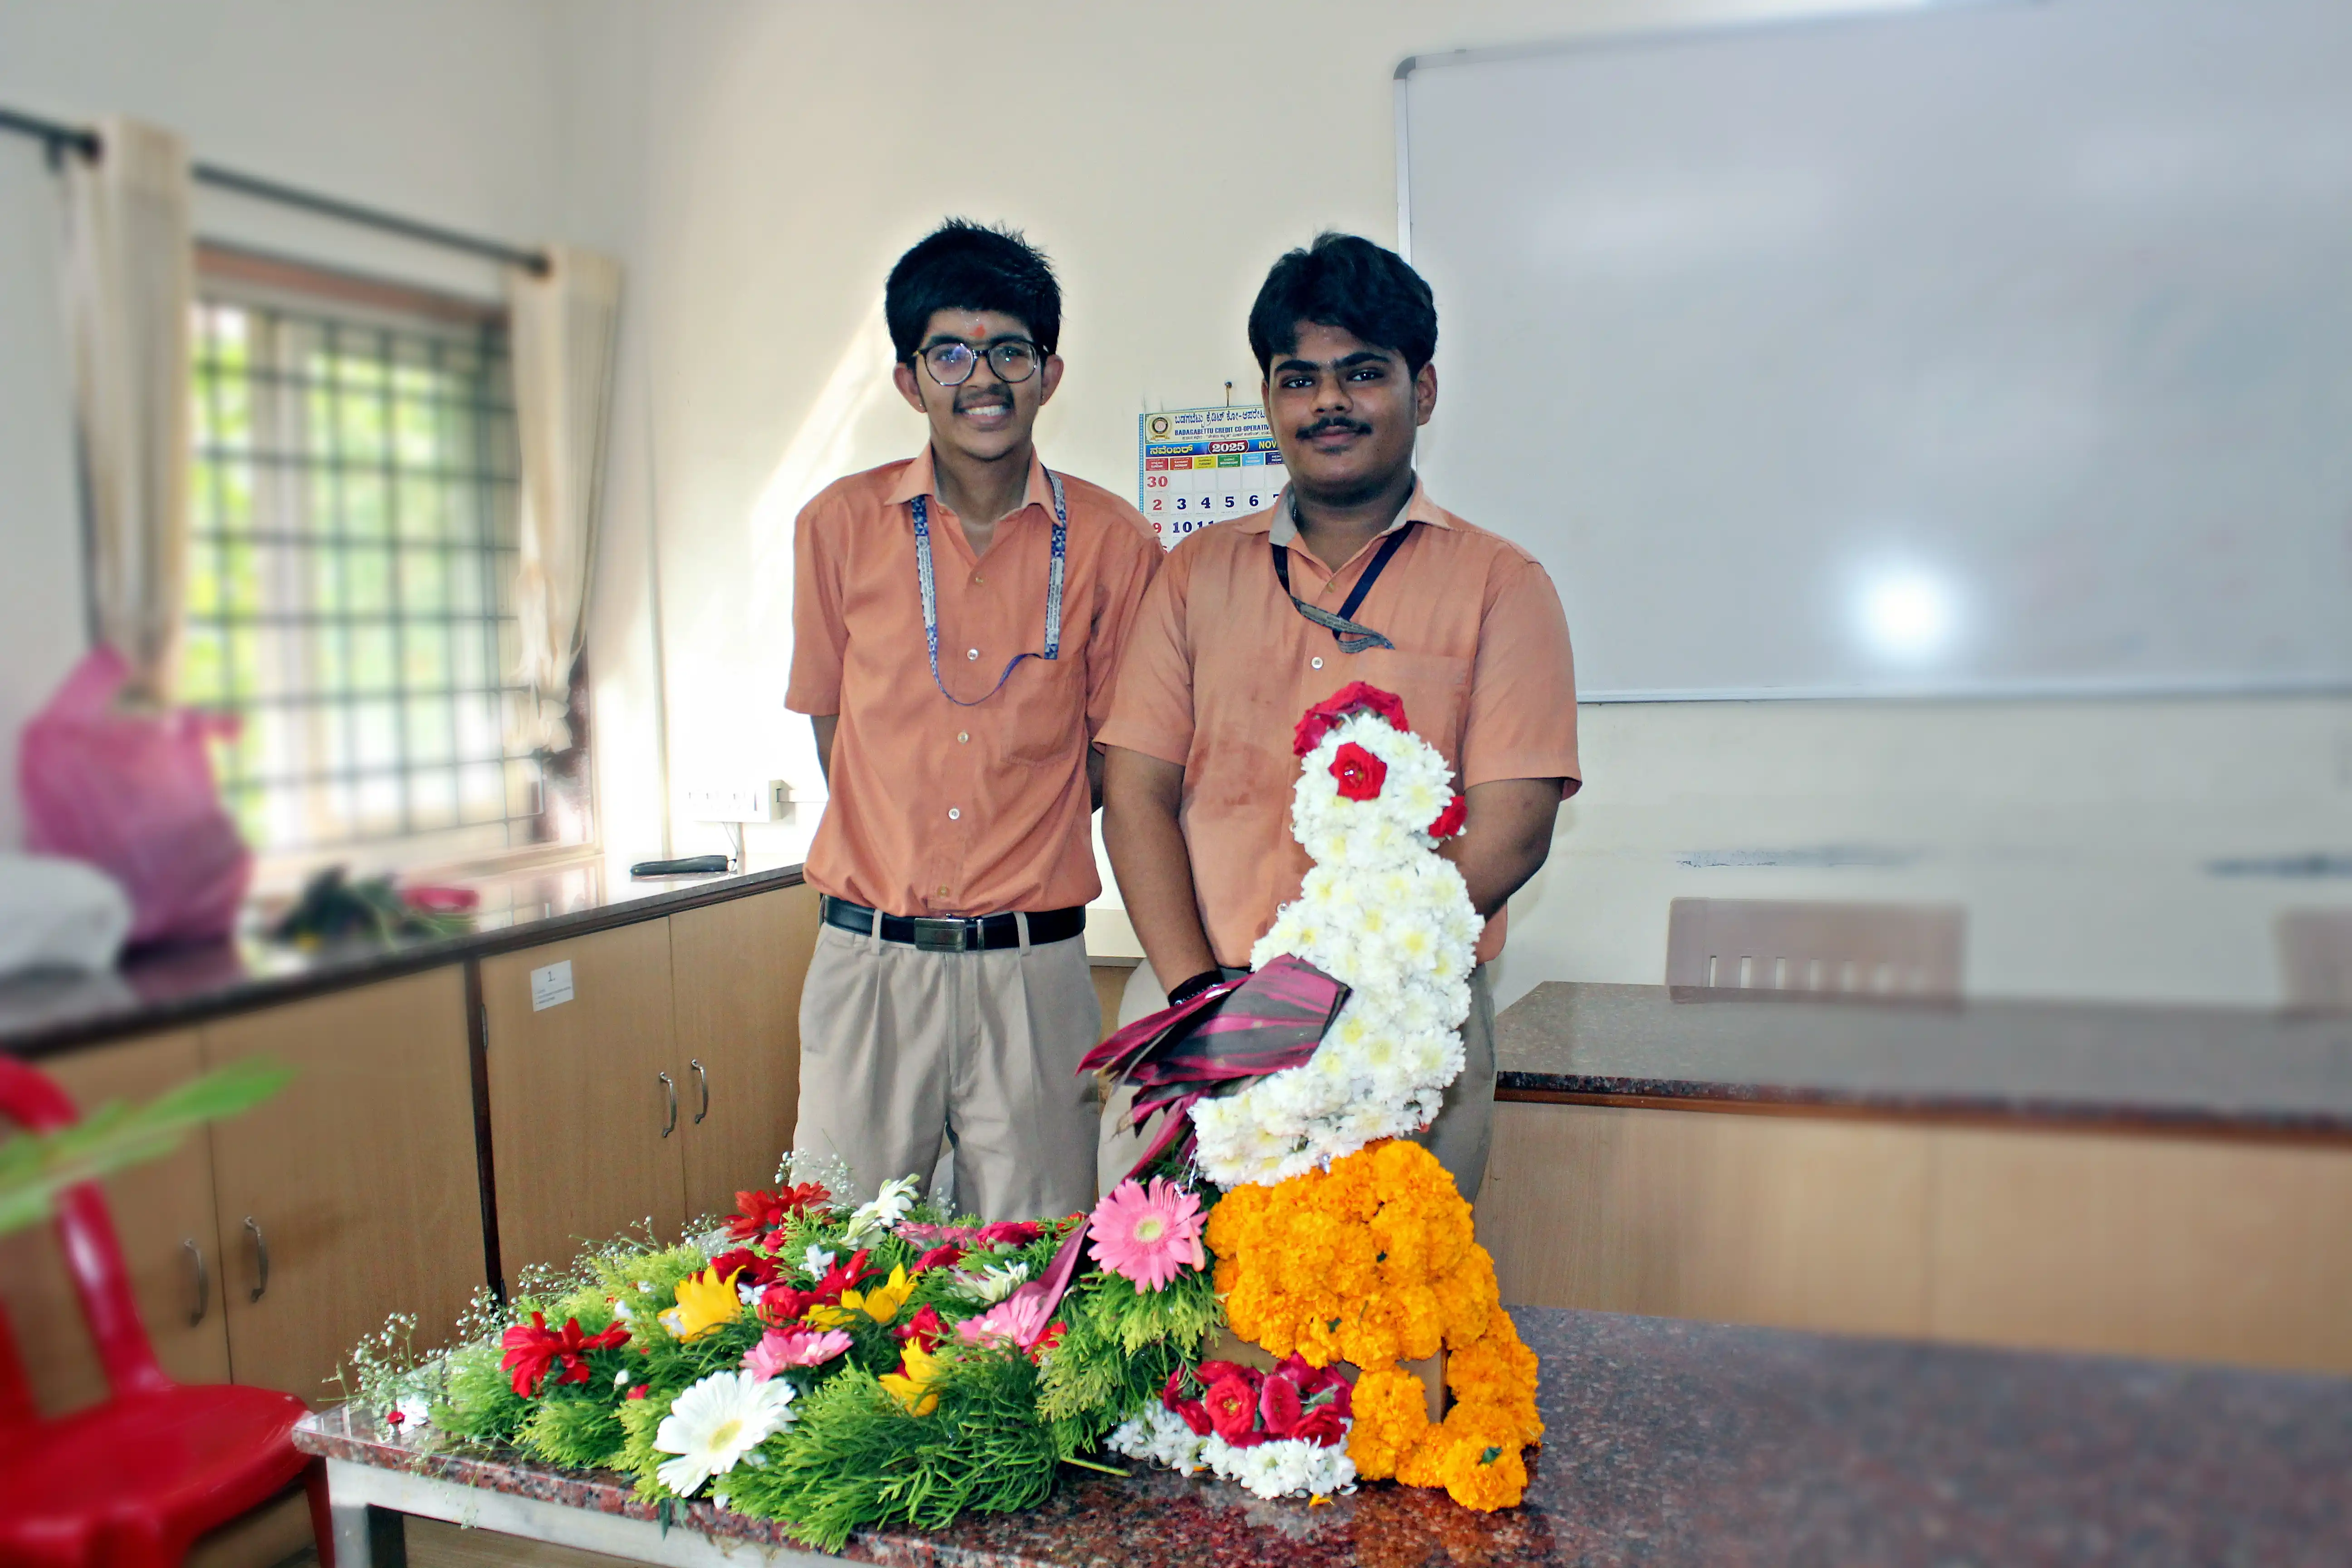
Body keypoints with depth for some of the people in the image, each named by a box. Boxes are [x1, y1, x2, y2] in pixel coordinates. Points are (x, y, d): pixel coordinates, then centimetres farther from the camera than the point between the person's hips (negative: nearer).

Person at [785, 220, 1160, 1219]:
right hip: (868, 956, 1)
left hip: (1033, 965, 0)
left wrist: (1013, 857, 3)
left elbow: (1113, 758, 9)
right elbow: (832, 729, 11)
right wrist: (899, 864, 5)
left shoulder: (1111, 544, 1)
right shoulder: (841, 525, 3)